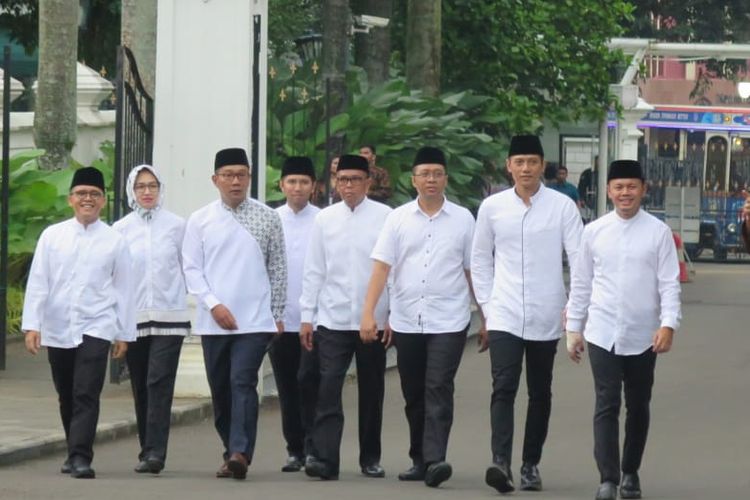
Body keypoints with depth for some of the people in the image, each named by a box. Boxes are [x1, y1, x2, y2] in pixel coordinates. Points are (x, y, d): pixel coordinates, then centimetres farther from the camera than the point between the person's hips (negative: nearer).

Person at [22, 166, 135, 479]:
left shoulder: (114, 241, 1)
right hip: (57, 328, 3)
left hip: (96, 327, -3)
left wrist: (124, 333, 4)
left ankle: (80, 458, -18)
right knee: (66, 397, 13)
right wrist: (32, 325, -6)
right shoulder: (53, 236, 3)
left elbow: (123, 289, 5)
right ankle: (75, 452, 28)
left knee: (87, 395, -15)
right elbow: (37, 283, 1)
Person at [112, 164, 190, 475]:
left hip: (169, 316, -2)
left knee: (159, 384, -13)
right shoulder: (121, 229, 6)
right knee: (140, 388, 7)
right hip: (133, 317, 2)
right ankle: (148, 450, 17)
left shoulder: (176, 225, 2)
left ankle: (155, 452, -17)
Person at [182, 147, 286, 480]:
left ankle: (240, 453, -22)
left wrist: (277, 315, 5)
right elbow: (191, 268, 3)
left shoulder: (267, 218, 4)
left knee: (243, 384, -15)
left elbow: (277, 268, 7)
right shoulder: (200, 220, 5)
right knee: (220, 390, 8)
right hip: (213, 321, 2)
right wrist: (213, 305, -9)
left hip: (255, 319, -2)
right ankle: (232, 452, 20)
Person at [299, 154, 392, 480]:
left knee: (371, 392, 10)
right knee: (328, 388, -9)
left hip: (374, 320, -1)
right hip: (333, 319, 1)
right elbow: (314, 270, 8)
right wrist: (307, 316, 5)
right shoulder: (325, 219, 6)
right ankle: (324, 457, -13)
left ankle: (371, 458, 21)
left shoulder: (385, 217, -1)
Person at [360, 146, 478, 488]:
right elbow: (382, 267, -1)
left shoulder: (462, 219, 4)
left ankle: (434, 460, -21)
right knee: (414, 395, 9)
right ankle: (419, 460, 20)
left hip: (448, 322, -2)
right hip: (406, 322, 2)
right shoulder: (399, 219, 5)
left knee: (439, 390, -13)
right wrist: (368, 312, -9)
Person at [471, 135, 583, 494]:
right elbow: (479, 258, 12)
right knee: (504, 389, -15)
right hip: (504, 316, 0)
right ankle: (501, 463, -25)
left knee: (540, 394, 11)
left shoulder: (562, 207, -2)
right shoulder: (492, 207, 3)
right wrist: (486, 302, 7)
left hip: (546, 317, 0)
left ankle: (531, 465, 21)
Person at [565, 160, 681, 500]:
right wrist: (573, 328, 8)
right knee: (606, 405, -8)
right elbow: (580, 284, 9)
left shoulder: (658, 232, -2)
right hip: (602, 334, 0)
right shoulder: (594, 232, 3)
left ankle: (630, 473, 27)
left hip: (642, 336, 0)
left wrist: (668, 324, -17)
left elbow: (669, 283, -5)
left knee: (638, 407, 12)